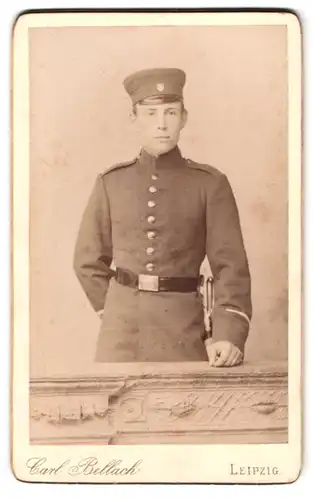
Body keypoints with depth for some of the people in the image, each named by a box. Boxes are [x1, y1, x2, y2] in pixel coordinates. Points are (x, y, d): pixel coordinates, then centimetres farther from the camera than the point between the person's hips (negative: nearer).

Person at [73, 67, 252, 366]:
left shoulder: (210, 184, -1)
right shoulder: (111, 182, 4)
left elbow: (230, 265, -7)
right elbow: (88, 261, 12)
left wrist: (229, 334, -18)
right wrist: (115, 312, 7)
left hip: (184, 331, -1)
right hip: (121, 334, 1)